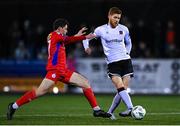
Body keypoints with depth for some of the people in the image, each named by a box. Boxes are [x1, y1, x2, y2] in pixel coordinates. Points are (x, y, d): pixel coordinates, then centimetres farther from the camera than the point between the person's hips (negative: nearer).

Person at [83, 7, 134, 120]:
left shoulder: (124, 29, 10)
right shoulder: (101, 30, 2)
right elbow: (87, 37, 15)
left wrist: (127, 53, 13)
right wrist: (86, 47, -4)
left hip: (125, 61, 3)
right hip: (112, 63, -3)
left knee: (123, 89, -4)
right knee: (120, 87, -23)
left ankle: (110, 112, 11)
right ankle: (131, 108, -32)